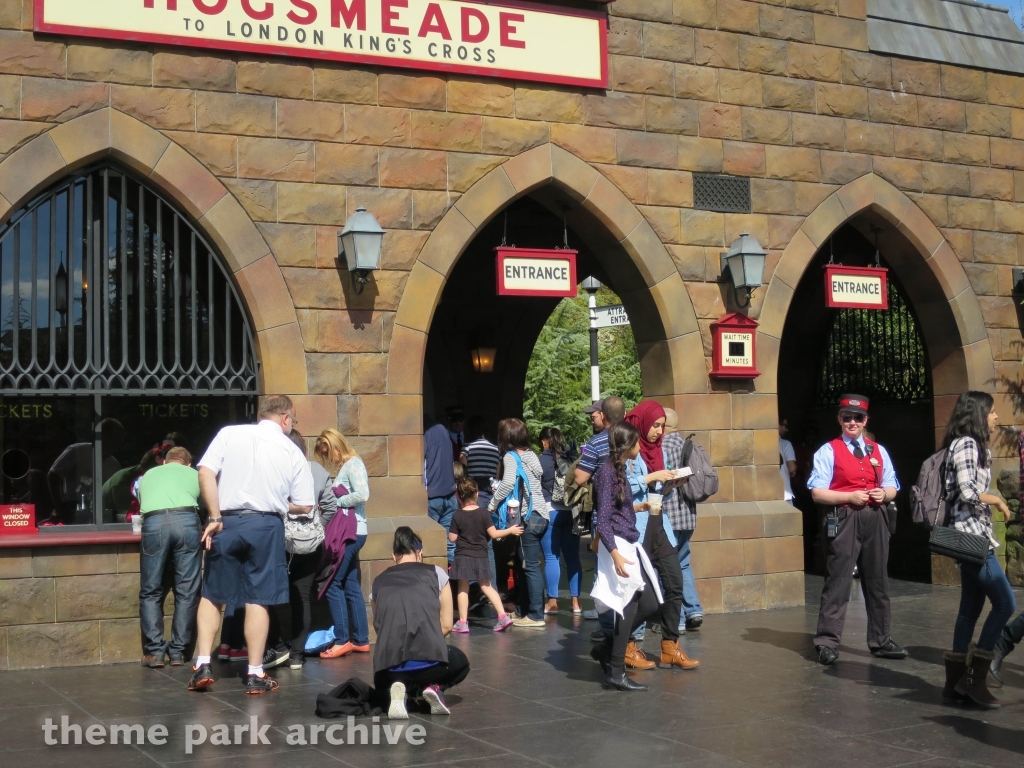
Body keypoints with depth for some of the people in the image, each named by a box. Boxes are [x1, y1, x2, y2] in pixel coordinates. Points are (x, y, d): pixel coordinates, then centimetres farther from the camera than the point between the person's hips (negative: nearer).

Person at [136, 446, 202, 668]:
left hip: (153, 523, 1)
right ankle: (177, 651, 8)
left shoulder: (148, 475, 34)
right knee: (187, 590, 7)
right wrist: (203, 529, 53)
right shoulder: (194, 474, 30)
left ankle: (155, 651, 3)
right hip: (186, 521, -1)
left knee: (151, 591, 9)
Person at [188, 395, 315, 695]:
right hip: (267, 526, 0)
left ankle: (203, 665, 8)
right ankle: (255, 674, 8)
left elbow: (206, 472, -7)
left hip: (228, 522, 1)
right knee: (258, 599, 5)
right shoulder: (293, 452, 6)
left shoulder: (230, 434, 5)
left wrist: (214, 517, -4)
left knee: (212, 595, 14)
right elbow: (304, 506, 5)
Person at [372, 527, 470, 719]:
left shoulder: (379, 582, 15)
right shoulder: (436, 574, 10)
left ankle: (398, 690, 3)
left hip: (389, 669, 1)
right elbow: (447, 625, 12)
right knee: (461, 663, 36)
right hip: (429, 661, -1)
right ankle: (434, 688, 4)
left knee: (384, 683, 40)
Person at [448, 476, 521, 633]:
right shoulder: (484, 513, -6)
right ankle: (503, 616, 4)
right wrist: (510, 530, 5)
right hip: (481, 557, 2)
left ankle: (462, 623, 5)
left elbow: (452, 538, -4)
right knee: (486, 587, 12)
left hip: (463, 557, -2)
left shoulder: (457, 516, -8)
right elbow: (493, 534, -7)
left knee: (463, 589, 5)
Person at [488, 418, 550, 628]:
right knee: (522, 565, 16)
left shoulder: (511, 456, -7)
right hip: (541, 514, 8)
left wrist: (493, 504, -11)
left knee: (530, 566, -5)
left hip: (528, 517, -8)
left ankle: (535, 616, -2)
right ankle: (524, 609, 23)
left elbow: (508, 482, -22)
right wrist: (500, 491, 19)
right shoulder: (531, 455, 15)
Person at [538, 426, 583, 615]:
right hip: (571, 511, 4)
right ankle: (575, 601, 9)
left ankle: (552, 601, 3)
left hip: (550, 512, -3)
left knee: (551, 557, 1)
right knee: (572, 556, 7)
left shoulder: (541, 461, -5)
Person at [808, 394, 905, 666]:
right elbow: (817, 493, -7)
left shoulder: (878, 451, 14)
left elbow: (892, 488, 16)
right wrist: (850, 496, -17)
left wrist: (883, 494, -7)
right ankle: (827, 642, 0)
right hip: (843, 520, -5)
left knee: (877, 581, 12)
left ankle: (880, 640, 23)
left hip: (875, 519, 5)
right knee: (837, 582, -5)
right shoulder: (829, 451, -1)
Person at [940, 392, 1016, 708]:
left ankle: (956, 683, 11)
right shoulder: (966, 444, -12)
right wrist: (997, 500, -5)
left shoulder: (973, 445, 19)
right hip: (972, 536, -10)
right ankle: (975, 678, -6)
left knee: (970, 609, 9)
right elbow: (968, 493, -19)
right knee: (1005, 603, -9)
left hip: (974, 536, 10)